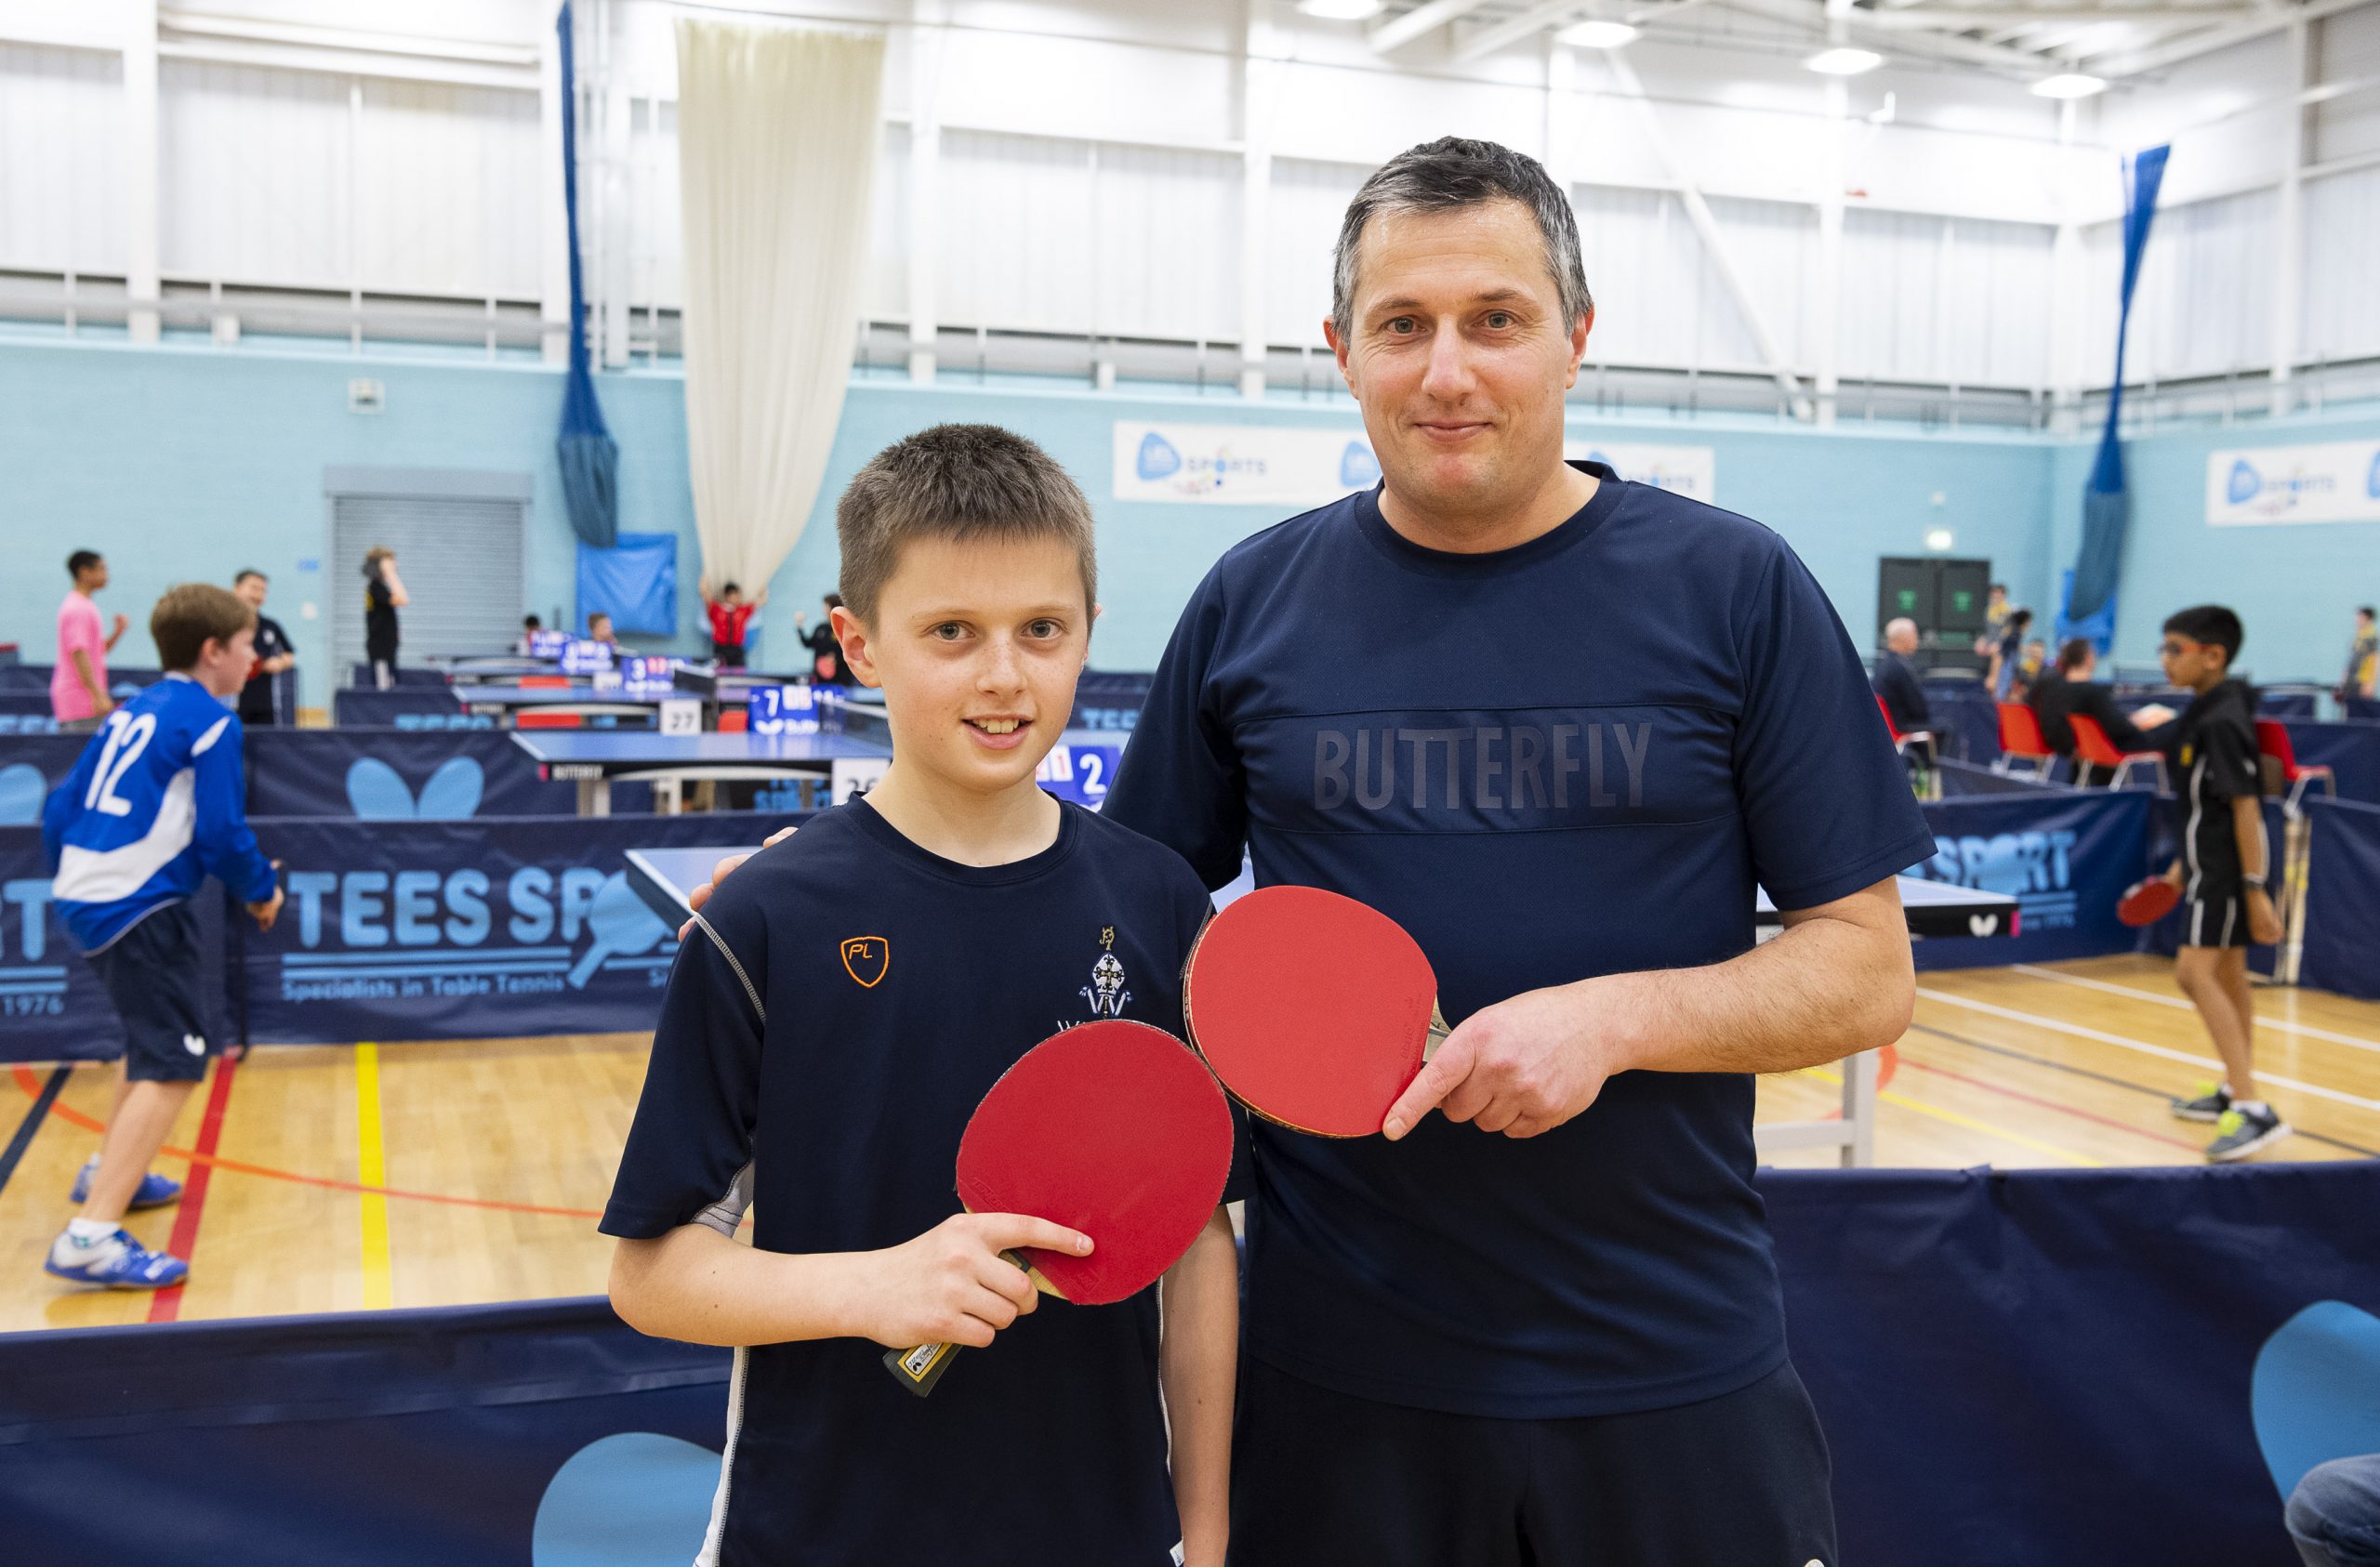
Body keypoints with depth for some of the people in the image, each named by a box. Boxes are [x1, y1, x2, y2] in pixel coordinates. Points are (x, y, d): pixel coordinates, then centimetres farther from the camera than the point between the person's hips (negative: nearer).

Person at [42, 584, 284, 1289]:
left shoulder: (132, 712, 15)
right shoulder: (210, 720, -9)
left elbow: (60, 811, 17)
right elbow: (222, 833, -13)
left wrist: (75, 888, 31)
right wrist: (262, 891, 4)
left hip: (82, 898, 9)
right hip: (141, 910, -9)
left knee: (152, 1038, 29)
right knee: (172, 1065, -10)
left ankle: (109, 1172, 43)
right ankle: (91, 1237, -19)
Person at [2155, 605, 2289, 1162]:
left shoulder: (2221, 721, -19)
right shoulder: (2205, 711, 10)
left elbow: (2245, 805, -22)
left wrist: (2255, 890, -23)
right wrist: (2186, 862, 23)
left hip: (2228, 868, -10)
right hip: (2212, 864, 10)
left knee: (2196, 973, -16)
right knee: (2227, 976, 18)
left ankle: (2253, 1111, -17)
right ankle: (2233, 1092, 31)